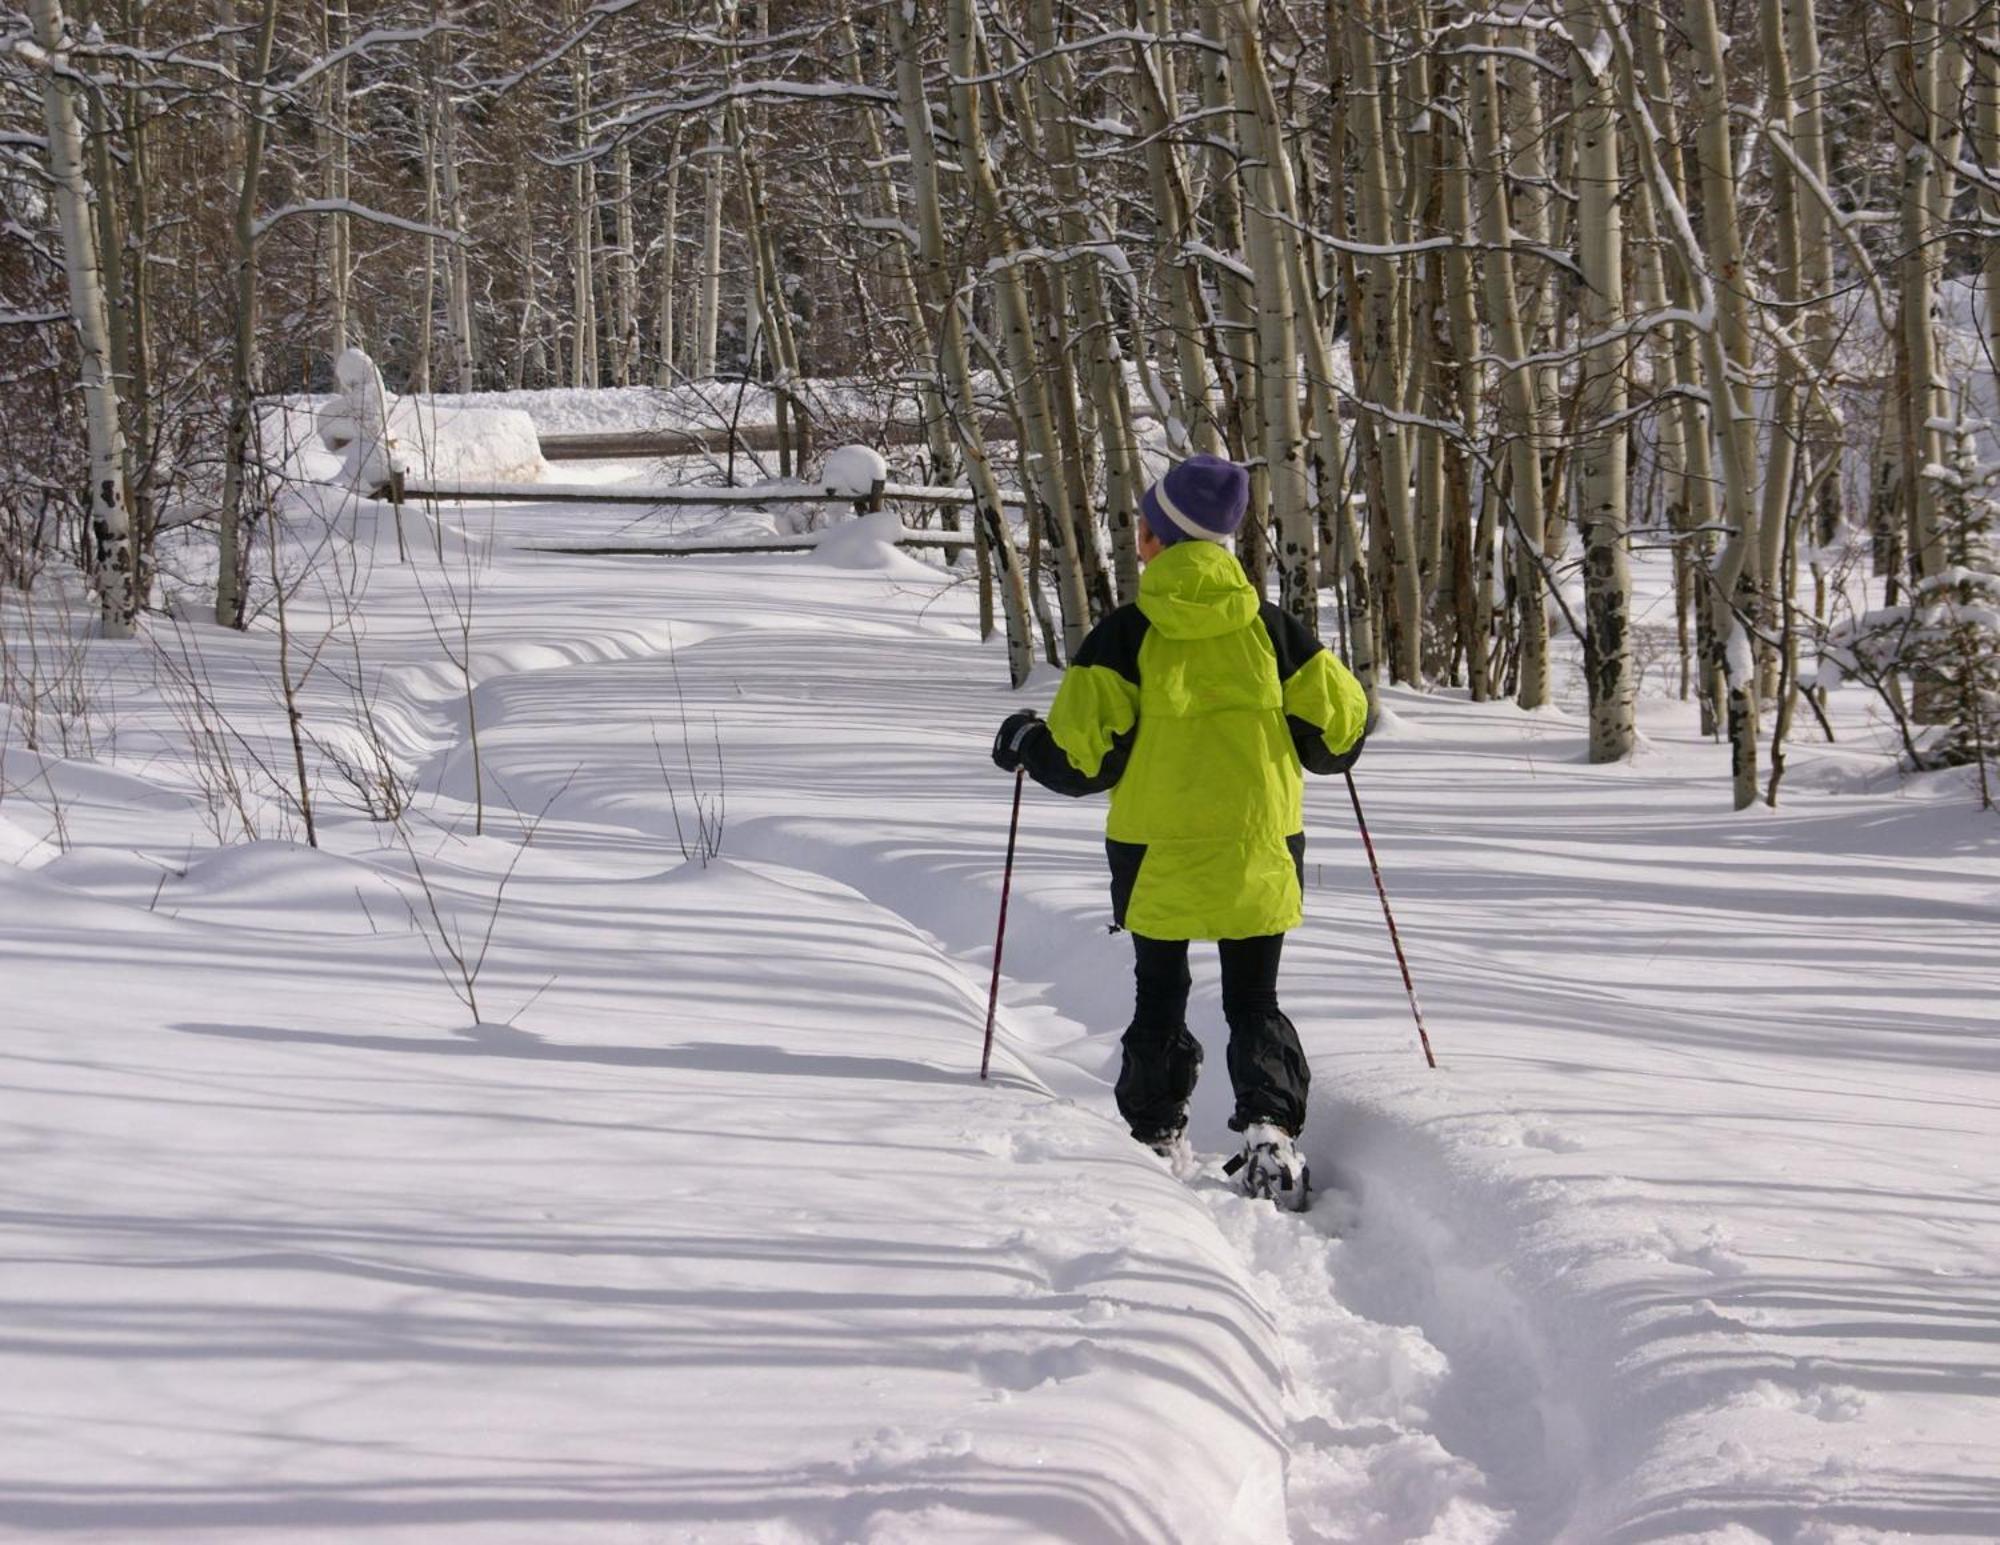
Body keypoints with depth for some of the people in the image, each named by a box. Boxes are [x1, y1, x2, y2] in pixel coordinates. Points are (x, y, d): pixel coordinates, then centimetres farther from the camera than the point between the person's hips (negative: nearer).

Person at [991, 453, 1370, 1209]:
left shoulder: (1126, 634, -9)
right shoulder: (1270, 627, -2)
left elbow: (1083, 756, -11)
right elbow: (1339, 728, 0)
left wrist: (1025, 744, 9)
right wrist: (1329, 743, 24)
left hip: (1156, 855, -2)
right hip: (1259, 856, 2)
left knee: (1159, 1000, 15)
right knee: (1254, 1002, 11)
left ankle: (1156, 1137, 16)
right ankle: (1270, 1132, -6)